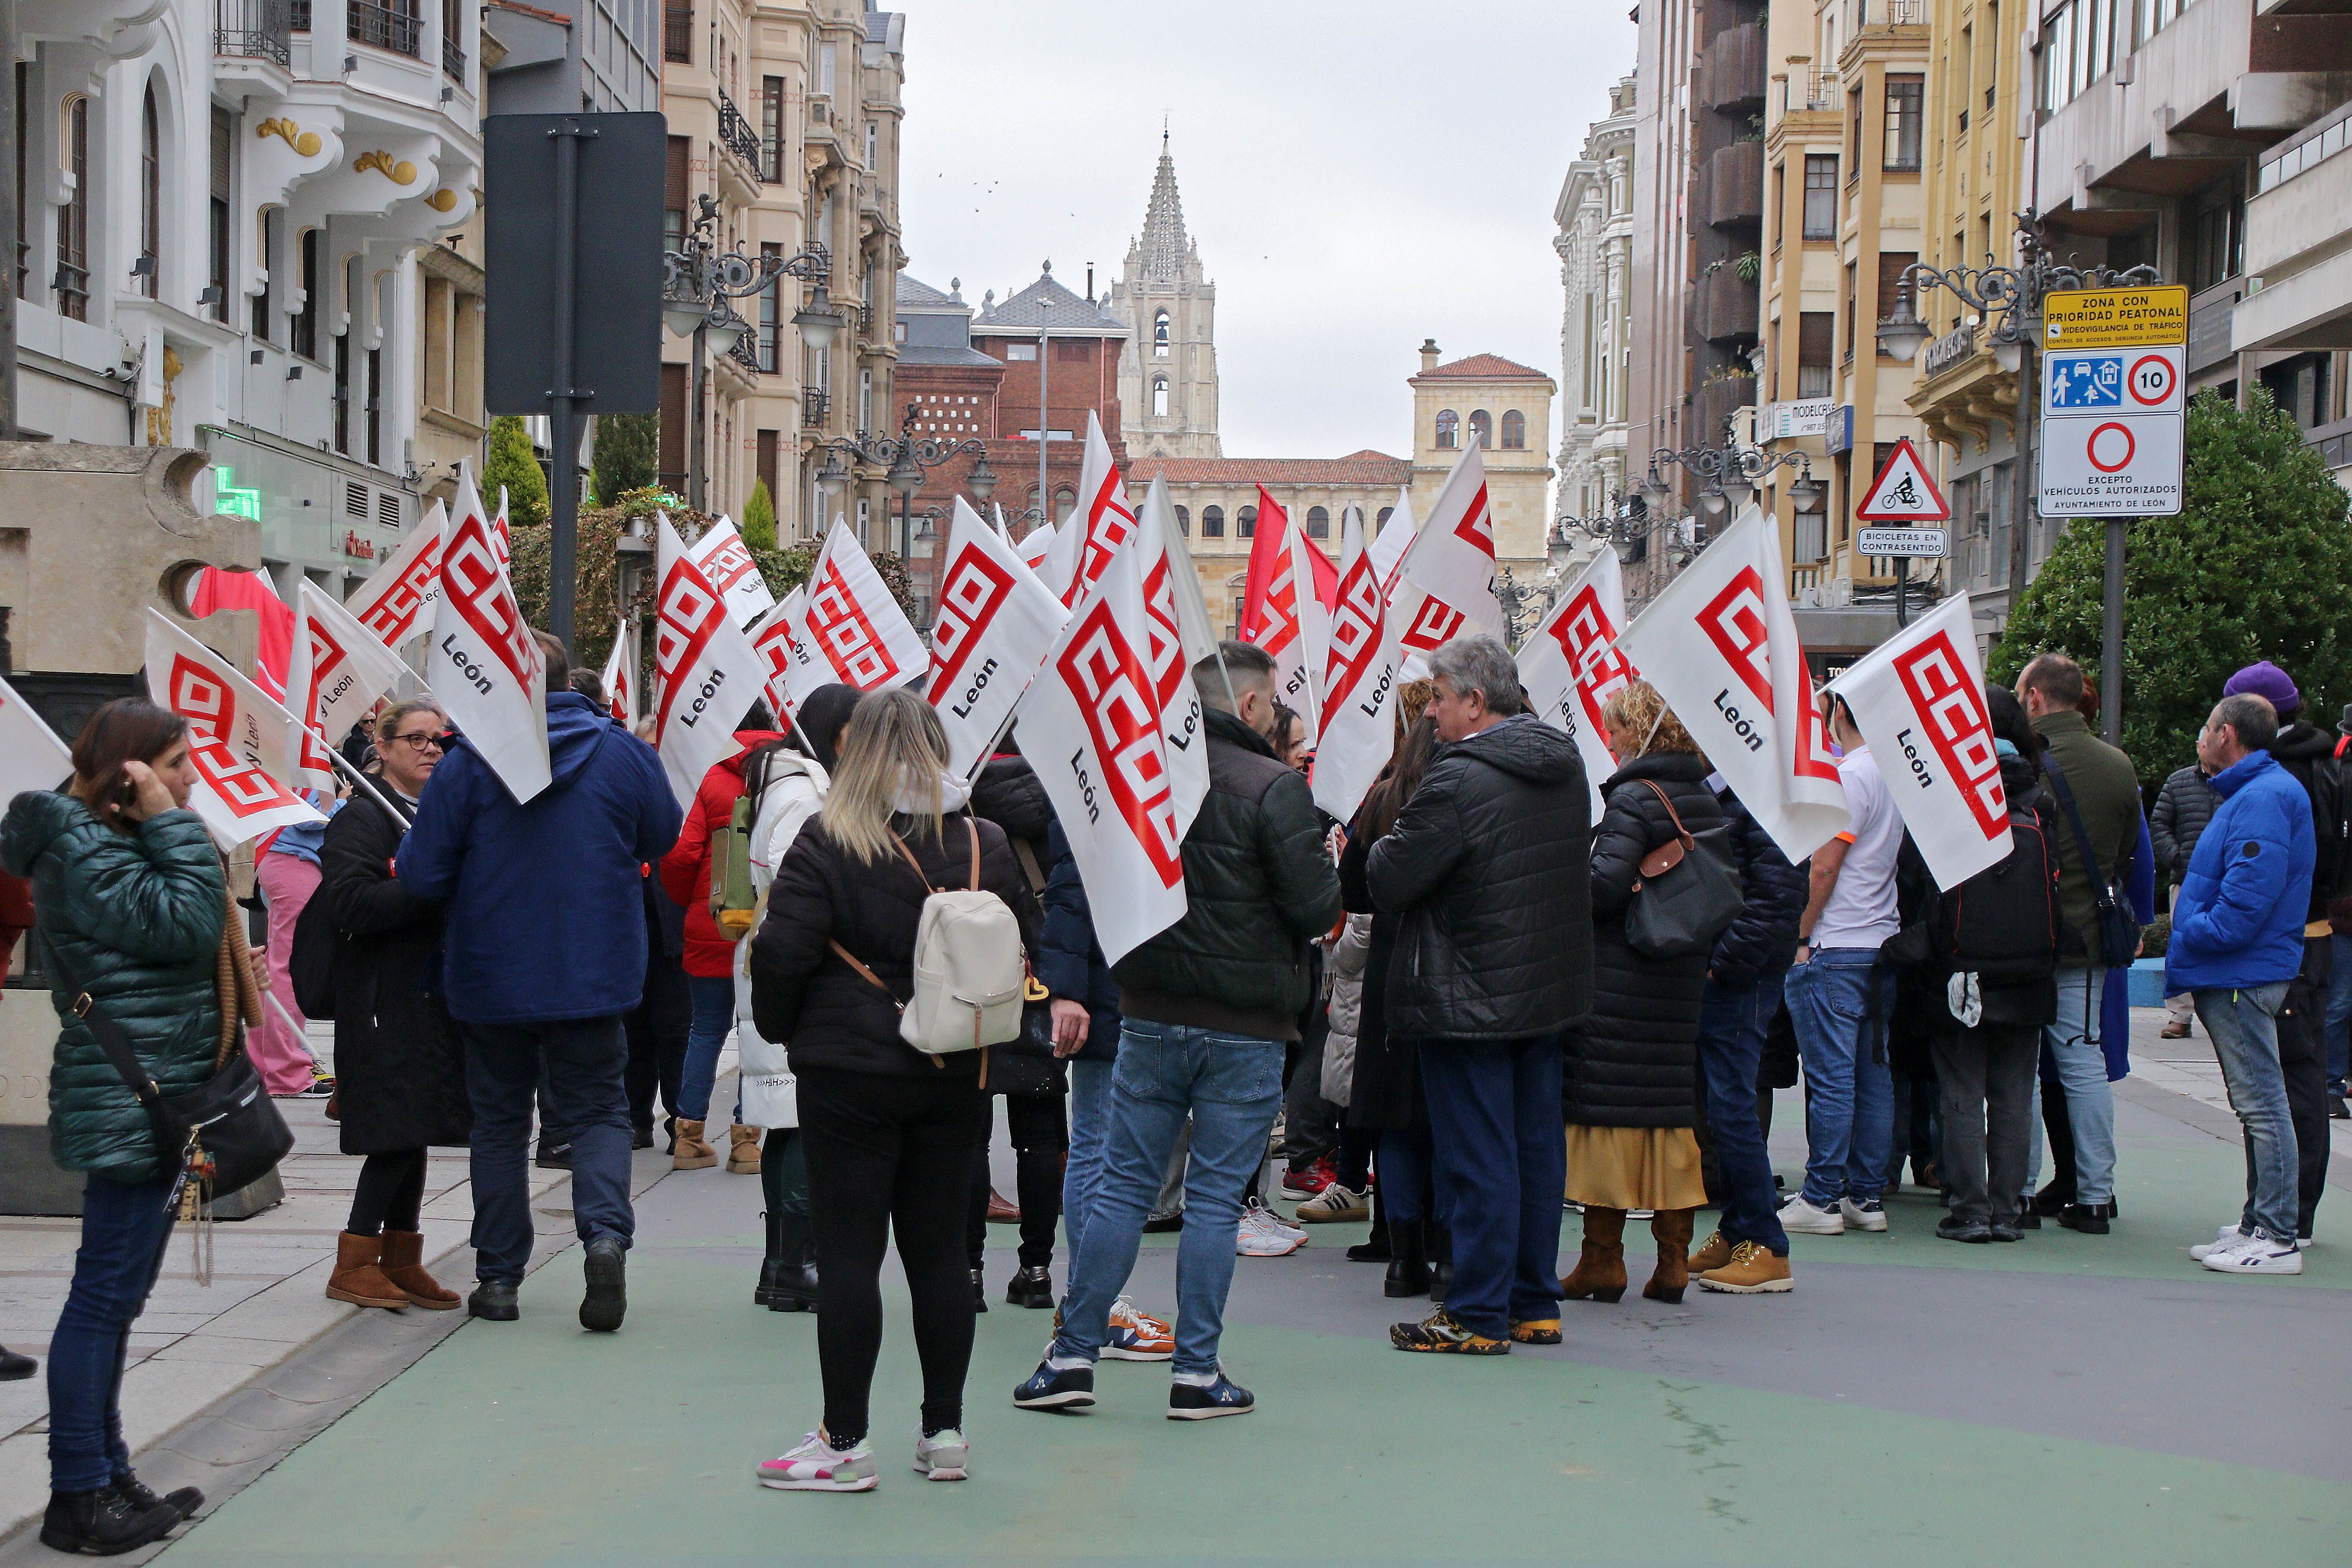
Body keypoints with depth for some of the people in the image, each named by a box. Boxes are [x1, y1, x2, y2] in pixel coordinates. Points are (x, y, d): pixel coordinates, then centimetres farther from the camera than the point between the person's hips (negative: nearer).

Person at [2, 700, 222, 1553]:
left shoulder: (114, 839, 20)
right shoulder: (83, 848, -13)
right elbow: (182, 924, -22)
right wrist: (174, 827, -16)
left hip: (155, 1103, 11)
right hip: (129, 1106, -11)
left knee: (116, 1296, 14)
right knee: (106, 1296, -7)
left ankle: (106, 1476, 21)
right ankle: (78, 1496, -2)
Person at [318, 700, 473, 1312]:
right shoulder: (360, 818, -8)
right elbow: (351, 904, -21)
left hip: (433, 997, 8)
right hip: (387, 1001, -8)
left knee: (414, 1133, 10)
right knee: (399, 1130, -10)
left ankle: (401, 1262, 15)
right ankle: (354, 1266, -2)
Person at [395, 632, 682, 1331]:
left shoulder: (468, 763, -11)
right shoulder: (625, 753, -5)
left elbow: (423, 873, -10)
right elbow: (664, 839, 10)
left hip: (493, 978, -1)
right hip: (595, 977, 1)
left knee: (499, 1122, 13)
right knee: (599, 1110, 10)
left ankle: (499, 1278, 15)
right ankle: (606, 1234, -15)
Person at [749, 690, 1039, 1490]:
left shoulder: (827, 844, -11)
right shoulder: (987, 844, 2)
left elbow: (781, 951, -14)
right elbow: (1026, 944, 10)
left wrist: (781, 1029, 4)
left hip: (850, 1071, -4)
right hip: (955, 1073, 4)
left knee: (850, 1253, 1)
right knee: (939, 1250, 11)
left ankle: (845, 1441, 4)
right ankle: (943, 1432, 17)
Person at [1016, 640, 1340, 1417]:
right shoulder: (1274, 789, -13)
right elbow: (1317, 907, -12)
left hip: (1150, 1017, 4)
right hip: (1245, 1026, -4)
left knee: (1123, 1186, 10)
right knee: (1215, 1199, 3)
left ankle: (1073, 1355, 11)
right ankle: (1197, 1374, 7)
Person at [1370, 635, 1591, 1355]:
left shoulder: (1457, 784, -21)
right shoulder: (1566, 766, 7)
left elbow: (1387, 884, -19)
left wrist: (1385, 847, 4)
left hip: (1470, 1001, -8)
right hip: (1551, 992, 8)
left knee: (1478, 1160, -2)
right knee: (1538, 1149, 13)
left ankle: (1478, 1315, 4)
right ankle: (1535, 1304, 21)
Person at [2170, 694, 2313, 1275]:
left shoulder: (2263, 800, -17)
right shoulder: (2250, 794, 18)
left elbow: (2247, 902, -24)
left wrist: (2190, 941, -12)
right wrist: (2187, 941, 11)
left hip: (2243, 976, -11)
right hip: (2233, 975, 11)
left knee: (2262, 1106, -8)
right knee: (2256, 1105, 14)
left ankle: (2276, 1240, -7)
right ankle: (2258, 1224, 21)